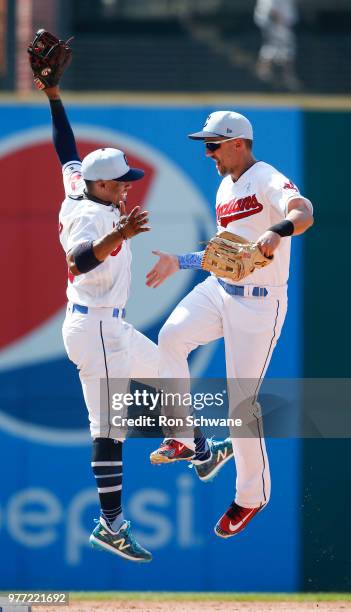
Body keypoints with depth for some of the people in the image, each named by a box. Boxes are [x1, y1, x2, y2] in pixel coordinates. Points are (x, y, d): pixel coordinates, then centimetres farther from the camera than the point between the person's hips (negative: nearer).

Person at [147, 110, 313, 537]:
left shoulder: (268, 181, -14)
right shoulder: (225, 187, 14)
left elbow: (304, 213, -35)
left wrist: (278, 230, -56)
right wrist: (180, 262, 21)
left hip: (260, 304, -7)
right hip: (219, 290, 7)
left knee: (242, 401, -3)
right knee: (172, 336, -21)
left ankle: (252, 495, 14)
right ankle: (181, 438, -10)